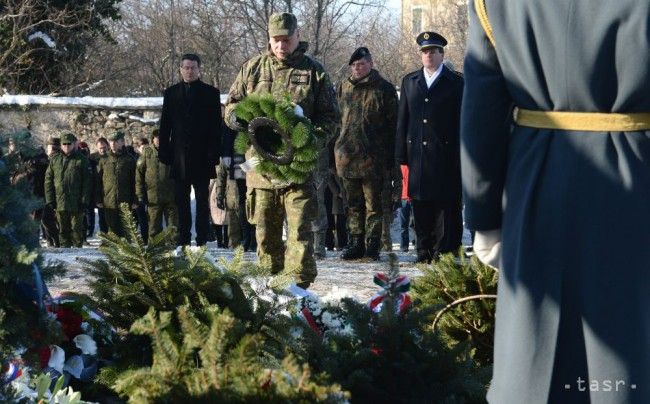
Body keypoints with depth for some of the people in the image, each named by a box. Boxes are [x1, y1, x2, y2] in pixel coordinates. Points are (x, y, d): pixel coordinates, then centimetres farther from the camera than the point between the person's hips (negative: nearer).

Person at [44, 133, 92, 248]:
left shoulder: (81, 160, 2)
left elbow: (87, 182, -2)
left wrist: (84, 200, -9)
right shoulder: (55, 160, 10)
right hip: (59, 202, 3)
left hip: (76, 203, -3)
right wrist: (49, 200, 1)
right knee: (63, 229, 7)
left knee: (77, 228, 2)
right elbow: (48, 181, 9)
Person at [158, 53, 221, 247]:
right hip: (179, 156, 2)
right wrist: (164, 152, 1)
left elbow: (216, 125, 0)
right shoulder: (171, 93, 11)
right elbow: (165, 125, 10)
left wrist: (214, 154, -9)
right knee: (181, 199, 4)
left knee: (202, 198, 0)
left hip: (202, 155, -2)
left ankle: (202, 237, 2)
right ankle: (183, 238, 7)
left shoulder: (210, 93, 4)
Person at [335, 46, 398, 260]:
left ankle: (372, 244, 3)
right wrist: (337, 151, 10)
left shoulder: (384, 89, -1)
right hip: (347, 154, 4)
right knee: (353, 203, 10)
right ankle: (356, 243, 16)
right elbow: (337, 119, 17)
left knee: (373, 203, 0)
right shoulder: (343, 88, 12)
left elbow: (393, 124, -2)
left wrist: (390, 157, -7)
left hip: (373, 157, -4)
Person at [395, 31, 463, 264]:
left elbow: (460, 122, 1)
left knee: (443, 204, -4)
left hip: (444, 155, -3)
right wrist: (401, 157, 5)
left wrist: (458, 156, -7)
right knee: (420, 207, 4)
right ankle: (424, 252, 11)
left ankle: (441, 251, 1)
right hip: (416, 155, 3)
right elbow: (402, 121, 12)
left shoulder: (455, 83, 5)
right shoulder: (409, 81, 14)